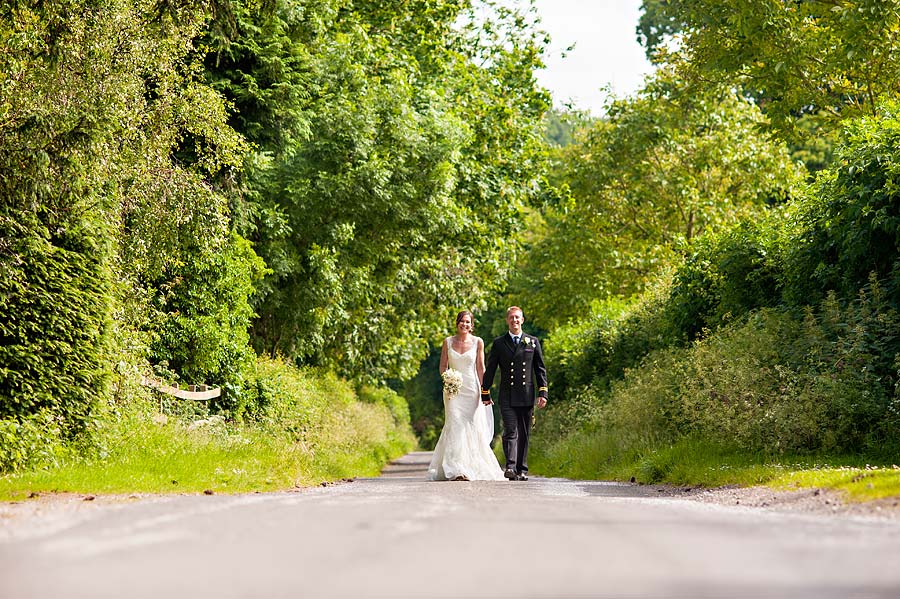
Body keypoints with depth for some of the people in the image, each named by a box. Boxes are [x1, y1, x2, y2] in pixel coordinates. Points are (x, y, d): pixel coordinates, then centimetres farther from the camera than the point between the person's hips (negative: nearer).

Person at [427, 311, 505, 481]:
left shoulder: (478, 342, 1)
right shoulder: (448, 342, 4)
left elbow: (481, 368, 2)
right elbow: (443, 366, 8)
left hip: (472, 390, 0)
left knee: (473, 427, -2)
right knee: (455, 426, -10)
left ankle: (474, 467, 15)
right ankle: (457, 470, -14)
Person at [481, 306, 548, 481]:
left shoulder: (533, 342, 10)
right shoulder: (499, 343, 8)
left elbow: (540, 369, 9)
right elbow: (489, 370, 9)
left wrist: (543, 393, 1)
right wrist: (485, 394, 6)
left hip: (527, 396, 2)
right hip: (507, 396, -1)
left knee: (524, 434, 6)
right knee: (510, 432, -13)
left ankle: (522, 469, 13)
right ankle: (510, 467, -22)